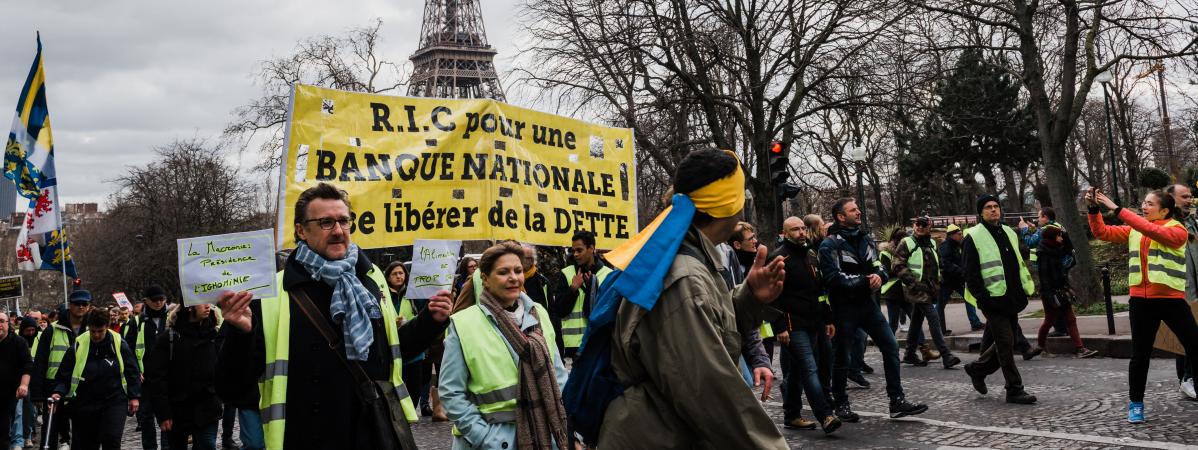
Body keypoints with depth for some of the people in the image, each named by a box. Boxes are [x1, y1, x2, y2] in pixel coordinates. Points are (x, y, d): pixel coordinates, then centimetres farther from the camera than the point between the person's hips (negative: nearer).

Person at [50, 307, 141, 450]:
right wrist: (58, 392, -14)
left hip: (115, 402, -1)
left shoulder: (119, 344, -4)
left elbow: (132, 371, 4)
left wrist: (134, 396, 2)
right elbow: (65, 374, 2)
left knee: (111, 438, -17)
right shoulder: (78, 345, -5)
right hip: (85, 404, 1)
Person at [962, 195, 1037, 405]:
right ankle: (1014, 390, 1)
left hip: (1011, 299, 7)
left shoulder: (1008, 233, 16)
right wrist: (982, 298, -17)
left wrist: (1026, 289, 16)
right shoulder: (974, 237, -6)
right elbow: (971, 273, -10)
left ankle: (977, 369, 31)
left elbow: (1019, 263, 24)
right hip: (993, 299, -7)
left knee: (1008, 342, 13)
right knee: (1006, 344, -6)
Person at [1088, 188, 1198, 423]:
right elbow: (1102, 232, 2)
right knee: (1140, 354, 7)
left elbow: (1151, 230, -23)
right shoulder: (1134, 229, 8)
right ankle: (1136, 403, 16)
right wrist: (1094, 209, -15)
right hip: (1140, 299, 3)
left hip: (1171, 298, -3)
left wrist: (1116, 209, -26)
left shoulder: (1177, 230, -5)